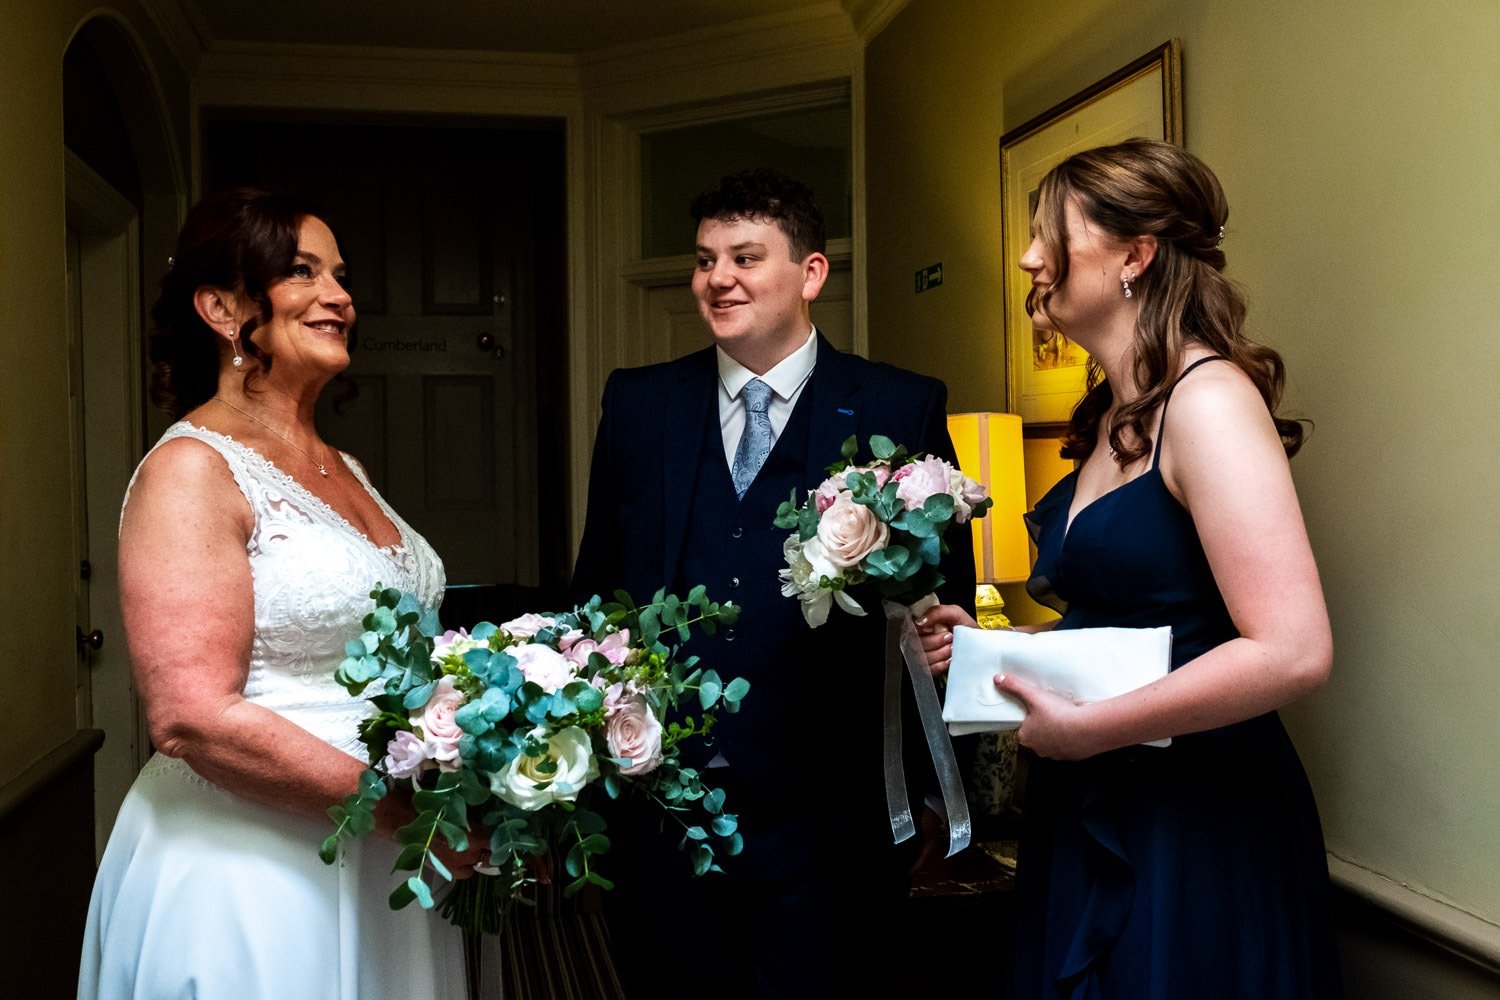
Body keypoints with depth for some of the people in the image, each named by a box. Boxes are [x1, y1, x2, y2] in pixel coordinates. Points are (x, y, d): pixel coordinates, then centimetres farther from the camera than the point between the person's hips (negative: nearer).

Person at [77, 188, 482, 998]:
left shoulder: (341, 468, 11)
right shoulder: (191, 470, -14)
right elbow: (191, 717, -22)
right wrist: (404, 805, -21)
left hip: (379, 862, 8)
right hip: (252, 867, -7)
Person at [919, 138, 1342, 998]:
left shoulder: (1208, 398, -17)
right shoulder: (1110, 415, 9)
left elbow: (1293, 651, -25)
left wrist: (1088, 729, -19)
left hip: (1195, 826, -8)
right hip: (1088, 819, 8)